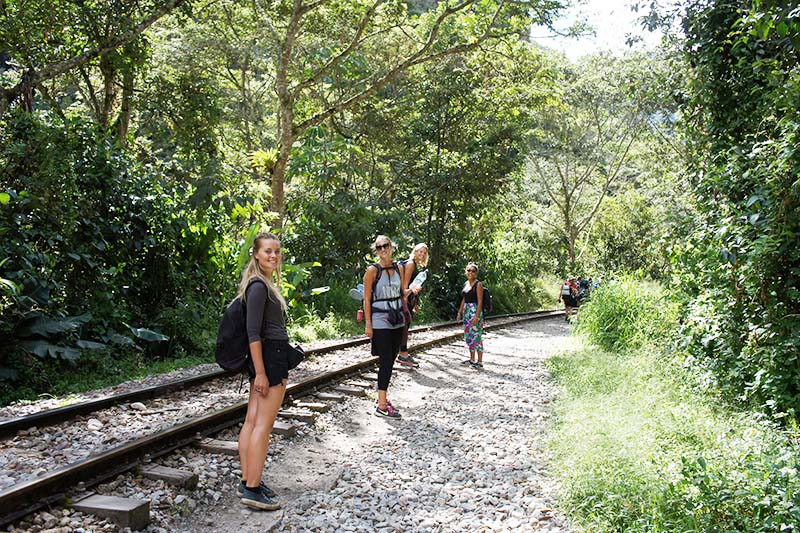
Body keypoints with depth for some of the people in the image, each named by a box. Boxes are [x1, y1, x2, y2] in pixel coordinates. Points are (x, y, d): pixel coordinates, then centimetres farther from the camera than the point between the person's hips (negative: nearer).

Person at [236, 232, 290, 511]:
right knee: (263, 425, -4)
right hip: (270, 358, -10)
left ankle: (247, 481, 19)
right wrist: (261, 372, -22)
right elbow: (253, 332, -20)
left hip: (265, 357, 10)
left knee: (252, 420, 12)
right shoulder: (259, 285, -16)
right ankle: (253, 489, 2)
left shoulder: (265, 283, 14)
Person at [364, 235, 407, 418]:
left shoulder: (399, 268, 9)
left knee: (391, 360, 9)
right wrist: (368, 324, -11)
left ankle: (382, 396, 21)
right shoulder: (373, 270, -7)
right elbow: (367, 299, -8)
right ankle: (382, 405, -5)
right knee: (386, 361, -9)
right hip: (380, 321, -6)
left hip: (397, 319, 6)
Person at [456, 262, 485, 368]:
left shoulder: (478, 284, -9)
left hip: (475, 311, -8)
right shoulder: (466, 284, 14)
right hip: (466, 312, 8)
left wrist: (477, 316, -21)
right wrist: (459, 313, 16)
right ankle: (472, 360, 23)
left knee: (476, 336, -7)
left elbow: (480, 301, -14)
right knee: (469, 336, 12)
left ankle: (480, 362, -2)